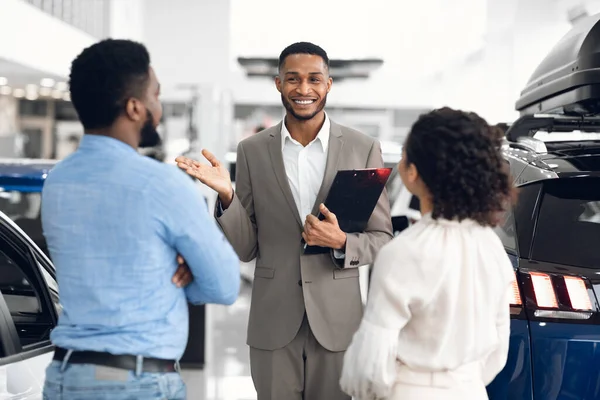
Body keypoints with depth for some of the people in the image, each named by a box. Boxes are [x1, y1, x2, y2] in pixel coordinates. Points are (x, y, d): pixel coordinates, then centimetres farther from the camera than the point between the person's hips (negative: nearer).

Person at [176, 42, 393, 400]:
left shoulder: (364, 149, -1)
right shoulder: (252, 151, 2)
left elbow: (382, 240, 3)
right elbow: (245, 249, 4)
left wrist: (342, 242, -17)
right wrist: (227, 195, -13)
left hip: (337, 321, -1)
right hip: (274, 323, 1)